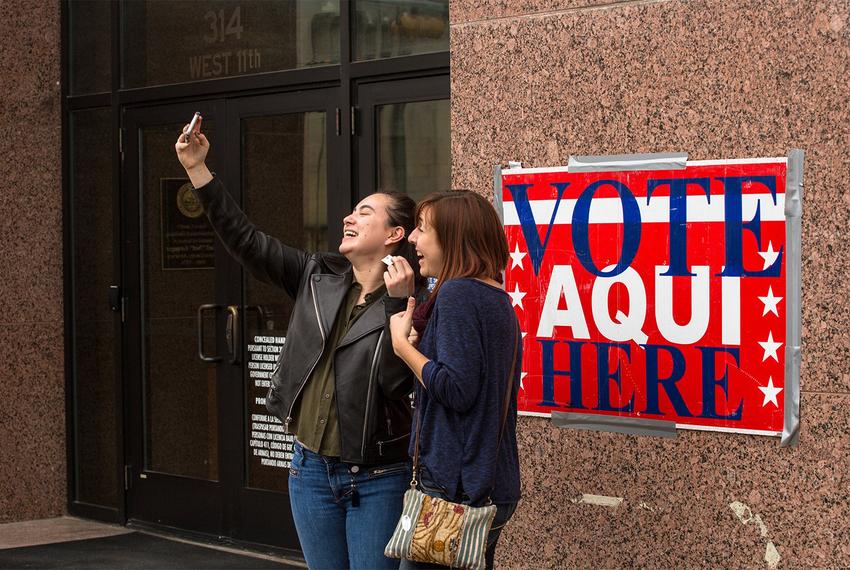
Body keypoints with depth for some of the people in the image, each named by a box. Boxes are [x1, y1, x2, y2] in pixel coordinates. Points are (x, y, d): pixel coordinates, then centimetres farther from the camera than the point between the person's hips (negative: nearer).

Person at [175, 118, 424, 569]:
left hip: (376, 480, -5)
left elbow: (397, 379, -21)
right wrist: (197, 169, -2)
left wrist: (398, 302, -25)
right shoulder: (317, 277, 6)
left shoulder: (413, 303, -9)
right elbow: (246, 240, 3)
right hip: (312, 470, 5)